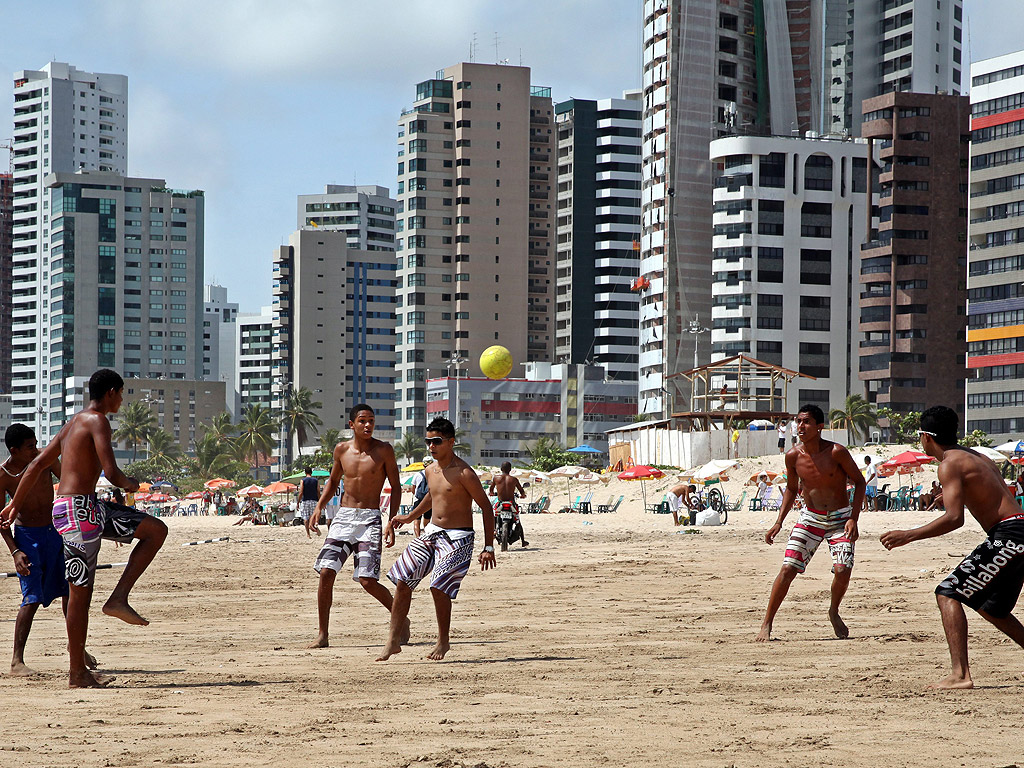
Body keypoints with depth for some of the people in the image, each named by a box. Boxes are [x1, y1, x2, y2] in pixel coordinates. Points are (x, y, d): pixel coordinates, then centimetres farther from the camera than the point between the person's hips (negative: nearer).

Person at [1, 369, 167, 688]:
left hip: (89, 508, 9)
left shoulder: (74, 423, 18)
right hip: (79, 509, -9)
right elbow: (111, 473, -21)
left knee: (156, 530, 10)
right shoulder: (97, 421, -10)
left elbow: (37, 465, 20)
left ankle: (118, 599, 2)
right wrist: (129, 484, 2)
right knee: (80, 591, -4)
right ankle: (77, 673, 1)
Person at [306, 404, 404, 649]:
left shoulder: (384, 450, -4)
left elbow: (395, 486, 1)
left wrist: (392, 521, -8)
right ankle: (323, 634, 0)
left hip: (370, 519, -4)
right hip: (343, 516, 4)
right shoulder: (342, 450, 7)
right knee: (326, 572, -9)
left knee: (367, 580, -12)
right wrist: (318, 509, 11)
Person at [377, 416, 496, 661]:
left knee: (439, 586, -20)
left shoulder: (463, 473, -15)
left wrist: (488, 547, -16)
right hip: (431, 531, 7)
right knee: (402, 581, -2)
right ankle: (393, 641, 5)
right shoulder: (431, 471, 8)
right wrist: (410, 517, 29)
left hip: (458, 538, -7)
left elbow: (486, 507, -12)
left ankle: (443, 641, 2)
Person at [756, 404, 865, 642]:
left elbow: (859, 482, -7)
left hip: (840, 518, -2)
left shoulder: (836, 452, -16)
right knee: (788, 568, -10)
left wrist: (853, 519, -16)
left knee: (842, 570, -18)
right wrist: (779, 522, 6)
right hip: (810, 518, 2)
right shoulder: (793, 456, -5)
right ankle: (767, 624, 0)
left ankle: (834, 612, 14)